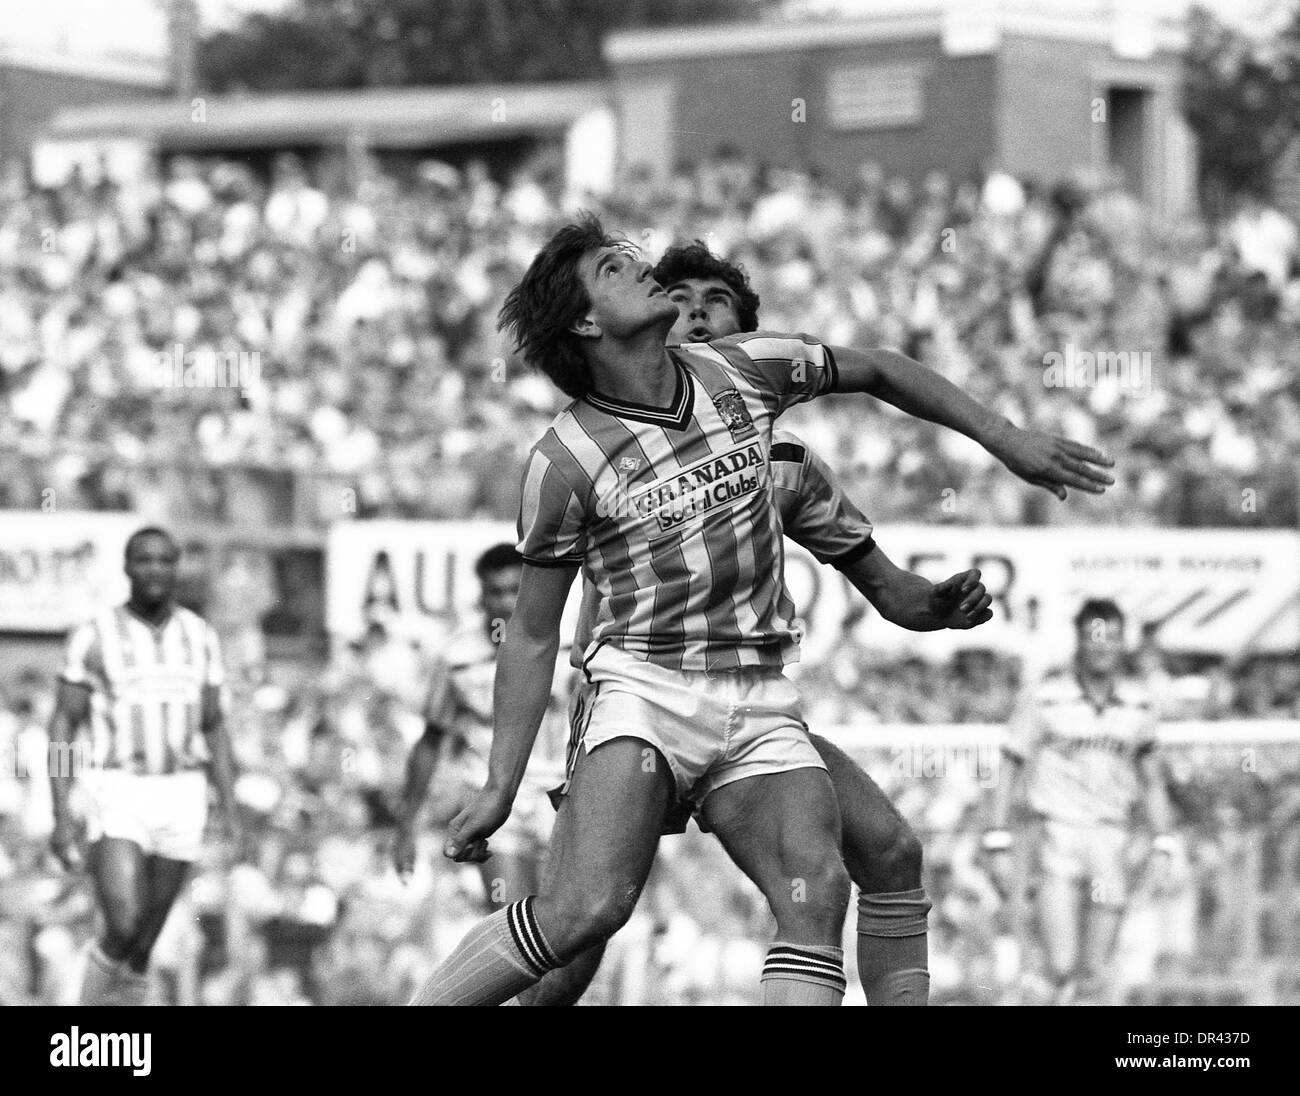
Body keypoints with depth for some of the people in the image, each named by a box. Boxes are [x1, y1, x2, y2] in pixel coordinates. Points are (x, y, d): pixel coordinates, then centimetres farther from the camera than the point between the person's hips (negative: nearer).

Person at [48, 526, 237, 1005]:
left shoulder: (199, 637, 5)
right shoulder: (94, 636, -5)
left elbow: (213, 728, 11)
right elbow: (63, 727, -3)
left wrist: (230, 810, 3)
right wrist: (61, 816, -10)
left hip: (180, 800, 3)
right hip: (116, 799, -3)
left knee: (143, 943, 6)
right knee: (122, 929, -17)